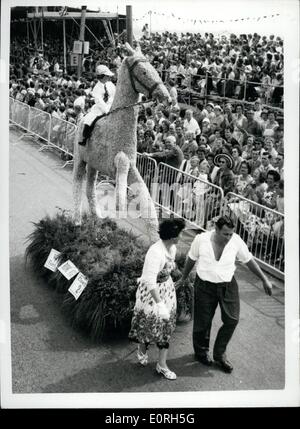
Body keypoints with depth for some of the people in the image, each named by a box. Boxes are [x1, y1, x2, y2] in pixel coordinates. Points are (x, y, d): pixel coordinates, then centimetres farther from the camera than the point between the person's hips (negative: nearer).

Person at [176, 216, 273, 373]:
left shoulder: (236, 241, -15)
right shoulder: (201, 239, -19)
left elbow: (248, 260, 0)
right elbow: (191, 259, -1)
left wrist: (264, 279, 3)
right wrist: (183, 278, 12)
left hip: (228, 285, 2)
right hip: (205, 286, -2)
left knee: (232, 320, 1)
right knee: (203, 322, 9)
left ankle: (220, 354, 24)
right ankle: (201, 352, 37)